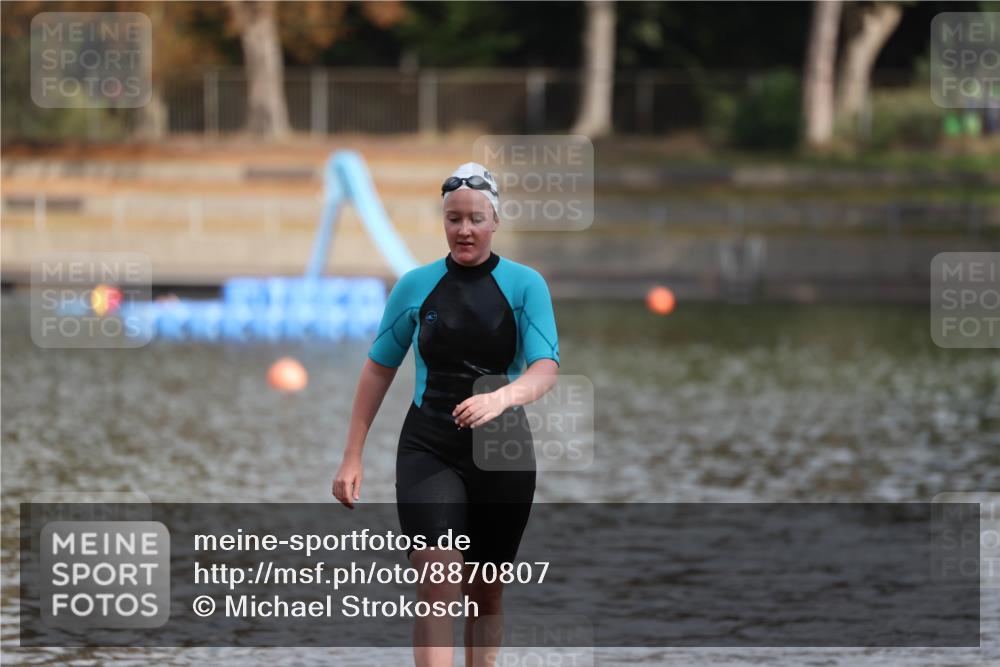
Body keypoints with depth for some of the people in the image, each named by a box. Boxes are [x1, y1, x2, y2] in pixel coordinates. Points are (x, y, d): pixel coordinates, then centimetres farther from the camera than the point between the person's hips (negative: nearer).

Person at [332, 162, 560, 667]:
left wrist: (501, 397, -36)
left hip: (502, 452, 1)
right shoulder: (416, 285, 1)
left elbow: (546, 368, -14)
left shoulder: (524, 284, -3)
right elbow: (379, 367, 9)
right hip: (429, 450, -1)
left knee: (486, 591, 11)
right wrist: (352, 456, 5)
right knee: (438, 587, -16)